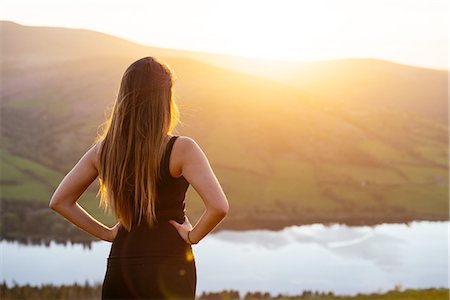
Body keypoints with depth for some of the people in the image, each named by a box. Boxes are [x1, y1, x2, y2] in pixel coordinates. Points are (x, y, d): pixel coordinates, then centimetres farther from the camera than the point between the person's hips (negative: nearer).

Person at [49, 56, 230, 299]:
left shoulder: (103, 150, 2)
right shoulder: (181, 149, -12)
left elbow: (60, 201, 9)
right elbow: (219, 206, -23)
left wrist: (106, 233, 9)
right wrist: (193, 236, -6)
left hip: (119, 266, 4)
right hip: (168, 266, -4)